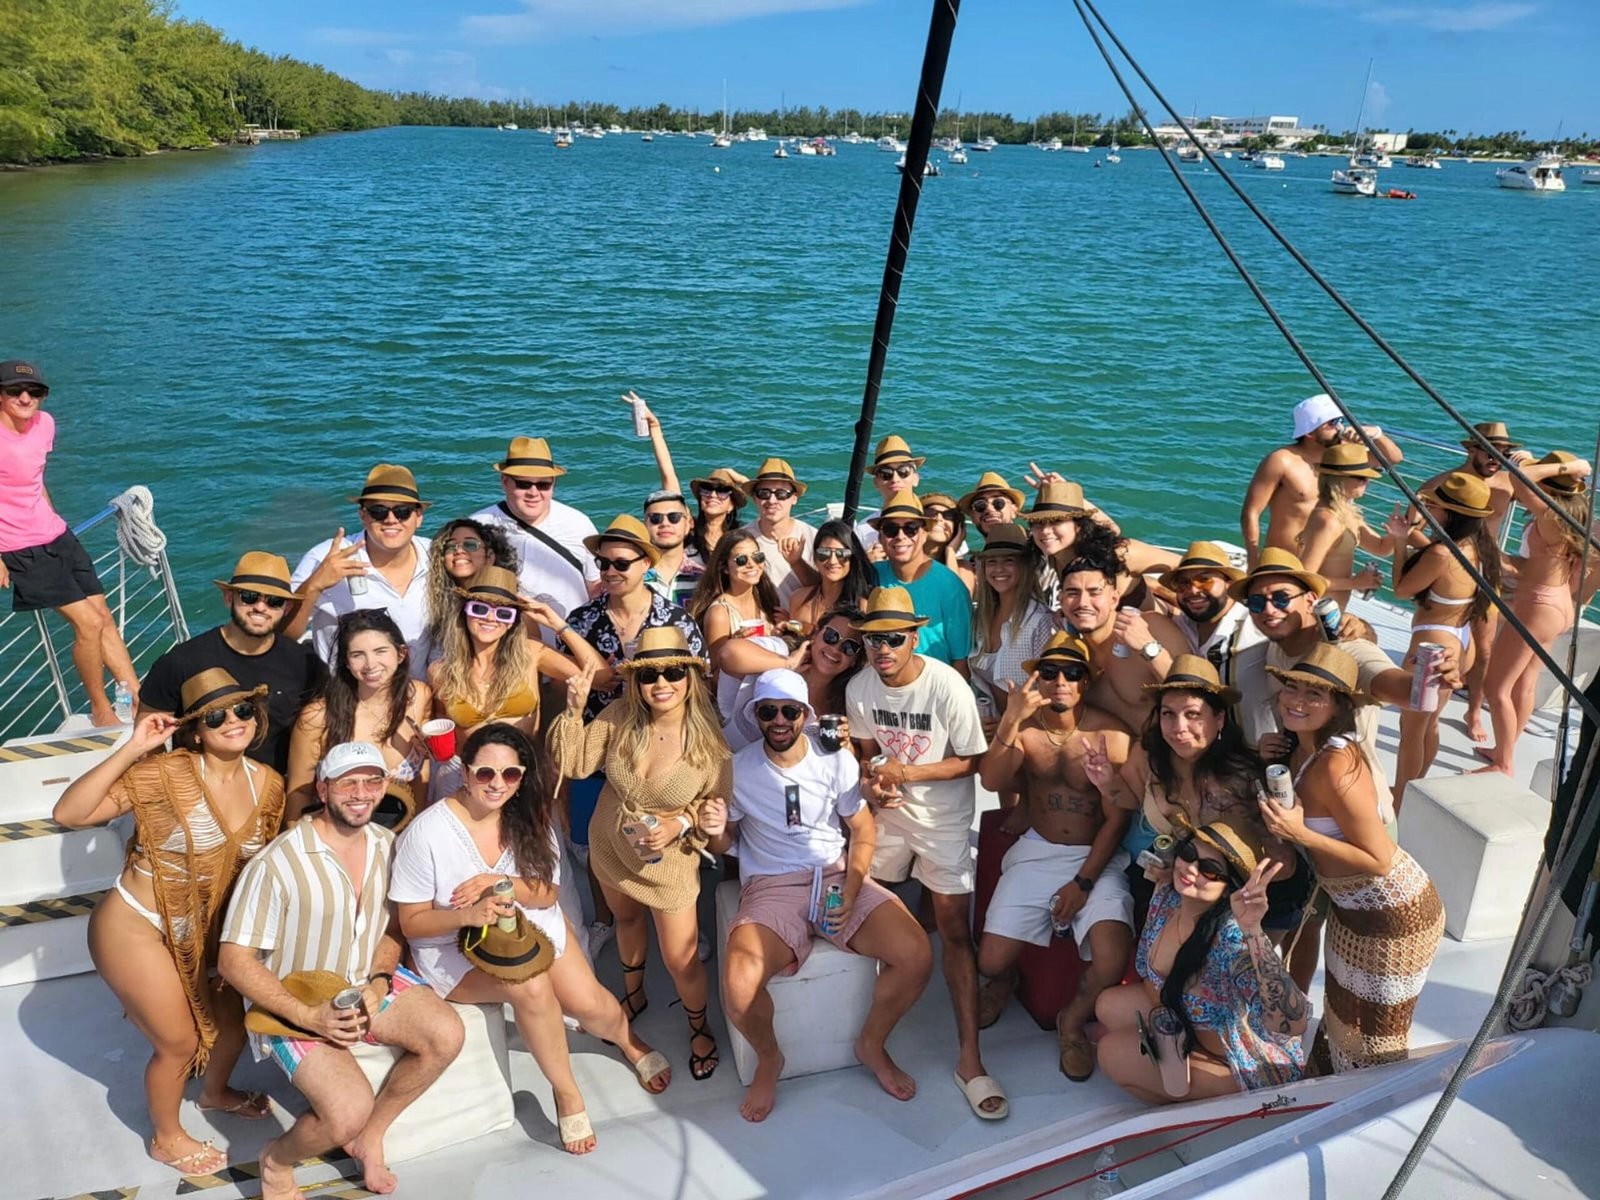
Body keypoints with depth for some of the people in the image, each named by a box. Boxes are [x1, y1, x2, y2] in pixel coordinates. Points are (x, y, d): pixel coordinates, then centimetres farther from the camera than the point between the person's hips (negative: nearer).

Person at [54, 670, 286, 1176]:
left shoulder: (268, 783, -8)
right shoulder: (167, 774, -25)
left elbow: (261, 862, 7)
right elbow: (68, 814, -32)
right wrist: (132, 749, -37)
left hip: (202, 929, 6)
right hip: (135, 928, -6)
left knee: (233, 1018, 19)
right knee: (179, 1042, 7)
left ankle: (215, 1093, 53)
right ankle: (166, 1138, 37)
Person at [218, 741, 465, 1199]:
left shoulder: (387, 845, -3)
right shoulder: (278, 863, -22)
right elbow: (233, 960, -18)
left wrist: (379, 982, -11)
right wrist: (308, 1015, -24)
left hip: (366, 985, 6)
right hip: (295, 1002, -5)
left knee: (446, 1036, -17)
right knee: (349, 1112, -24)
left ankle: (369, 1137, 8)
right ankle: (277, 1159, 11)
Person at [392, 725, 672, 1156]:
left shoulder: (530, 818, -6)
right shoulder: (426, 833, -19)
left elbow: (548, 893, -5)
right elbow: (412, 923, -13)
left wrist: (498, 882, -25)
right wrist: (467, 915, -34)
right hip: (455, 948, -4)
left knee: (589, 1003, -12)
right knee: (531, 985, -32)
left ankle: (631, 1043, 26)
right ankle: (566, 1092, -7)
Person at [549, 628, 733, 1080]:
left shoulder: (709, 740, -23)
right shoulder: (619, 716, -18)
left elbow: (719, 806, -13)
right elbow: (576, 764, -12)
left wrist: (681, 824, -30)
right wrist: (575, 711, -25)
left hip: (669, 861, -3)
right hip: (610, 850, 4)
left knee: (682, 960, 3)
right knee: (626, 919, 29)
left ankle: (699, 1027, 35)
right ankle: (633, 994, 59)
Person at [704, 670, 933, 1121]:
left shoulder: (836, 761, 0)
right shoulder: (737, 770, -2)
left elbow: (863, 832, 6)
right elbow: (723, 846, 8)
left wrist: (851, 893, -11)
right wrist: (716, 831, -17)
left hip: (836, 876, 2)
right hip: (770, 886, -2)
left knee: (916, 955, -20)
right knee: (738, 985, -31)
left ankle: (872, 1046, 11)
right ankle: (769, 1059, 6)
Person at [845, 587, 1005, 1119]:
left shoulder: (947, 686, -22)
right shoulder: (859, 688, -9)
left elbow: (971, 761, -15)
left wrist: (907, 771, -24)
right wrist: (874, 784, -15)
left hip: (944, 818, -4)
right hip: (888, 813, 5)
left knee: (955, 929, -7)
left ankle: (969, 1059, -3)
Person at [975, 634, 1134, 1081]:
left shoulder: (1110, 734, -12)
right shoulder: (1023, 726, -3)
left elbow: (1116, 818, -9)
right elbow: (991, 781, -20)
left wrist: (1084, 883, -13)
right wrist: (1011, 720, -33)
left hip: (1096, 856, -2)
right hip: (1036, 851, 2)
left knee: (1110, 965, -22)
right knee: (991, 960, -6)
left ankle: (1073, 1020, 13)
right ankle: (1002, 980, 34)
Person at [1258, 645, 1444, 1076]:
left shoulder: (1336, 765, -30)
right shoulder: (1301, 751, -3)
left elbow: (1380, 860, -26)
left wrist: (1299, 833, -31)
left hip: (1393, 915, -9)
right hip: (1350, 906, 9)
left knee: (1372, 1040, 13)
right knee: (1342, 1018, 27)